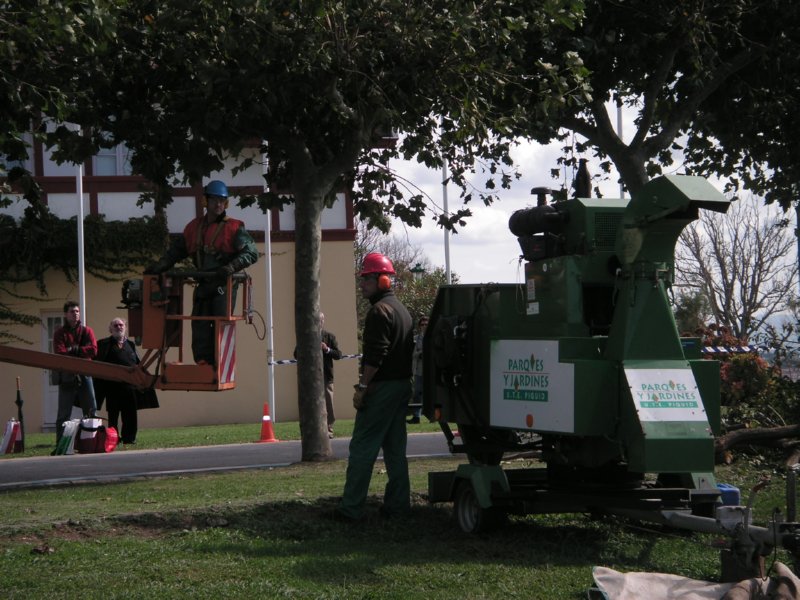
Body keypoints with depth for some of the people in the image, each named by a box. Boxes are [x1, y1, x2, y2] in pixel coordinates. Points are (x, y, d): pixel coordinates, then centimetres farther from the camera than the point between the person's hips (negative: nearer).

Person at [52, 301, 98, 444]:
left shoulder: (87, 331, 10)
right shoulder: (60, 333, 5)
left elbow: (93, 351, -5)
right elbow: (60, 353, -10)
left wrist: (73, 349, -8)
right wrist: (81, 351, -9)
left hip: (85, 374, 2)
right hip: (67, 376, -2)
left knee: (91, 410, 2)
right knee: (64, 413, -2)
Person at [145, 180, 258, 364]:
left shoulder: (234, 228, 0)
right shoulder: (194, 227, 15)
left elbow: (251, 253, -8)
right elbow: (176, 250, 23)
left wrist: (231, 267, -23)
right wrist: (158, 267, 11)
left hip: (224, 284, -5)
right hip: (203, 284, 5)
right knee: (200, 324, -3)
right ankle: (202, 361, -3)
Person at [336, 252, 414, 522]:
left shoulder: (379, 311, -13)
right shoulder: (402, 310, 19)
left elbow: (375, 355, -21)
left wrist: (362, 387, -18)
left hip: (382, 387, -10)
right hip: (402, 385, 10)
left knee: (362, 446, -7)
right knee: (395, 448, 12)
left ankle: (351, 507, -8)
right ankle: (398, 504, 13)